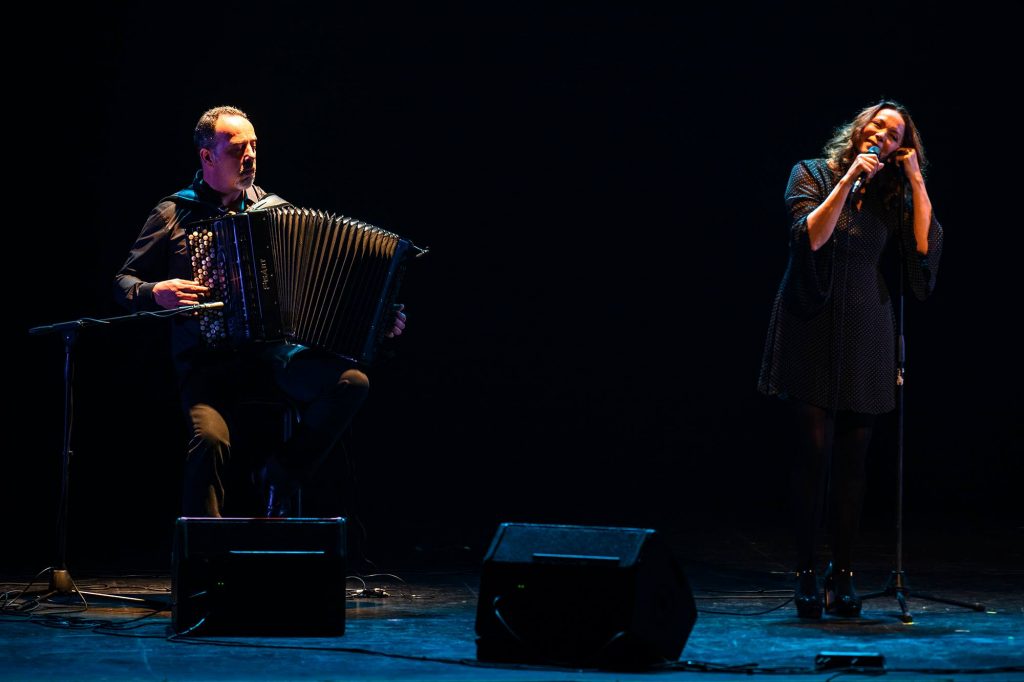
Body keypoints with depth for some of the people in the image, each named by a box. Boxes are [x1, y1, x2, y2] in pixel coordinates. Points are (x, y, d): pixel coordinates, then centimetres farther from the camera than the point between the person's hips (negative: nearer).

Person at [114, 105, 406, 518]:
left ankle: (280, 478, -7)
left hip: (276, 353, 3)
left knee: (351, 382, -25)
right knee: (211, 439, -33)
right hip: (207, 360, -3)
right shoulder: (174, 215, 8)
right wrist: (156, 294, -11)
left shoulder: (274, 209, 16)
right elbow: (123, 282, 12)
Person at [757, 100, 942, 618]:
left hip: (865, 330, 3)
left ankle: (843, 573, 6)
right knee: (815, 448, -9)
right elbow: (811, 236, -11)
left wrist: (916, 181, -2)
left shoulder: (893, 196, 11)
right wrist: (848, 180, -15)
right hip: (813, 327, -3)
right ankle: (806, 573, -3)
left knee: (853, 455, 1)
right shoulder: (812, 175, 3)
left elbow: (925, 247, -2)